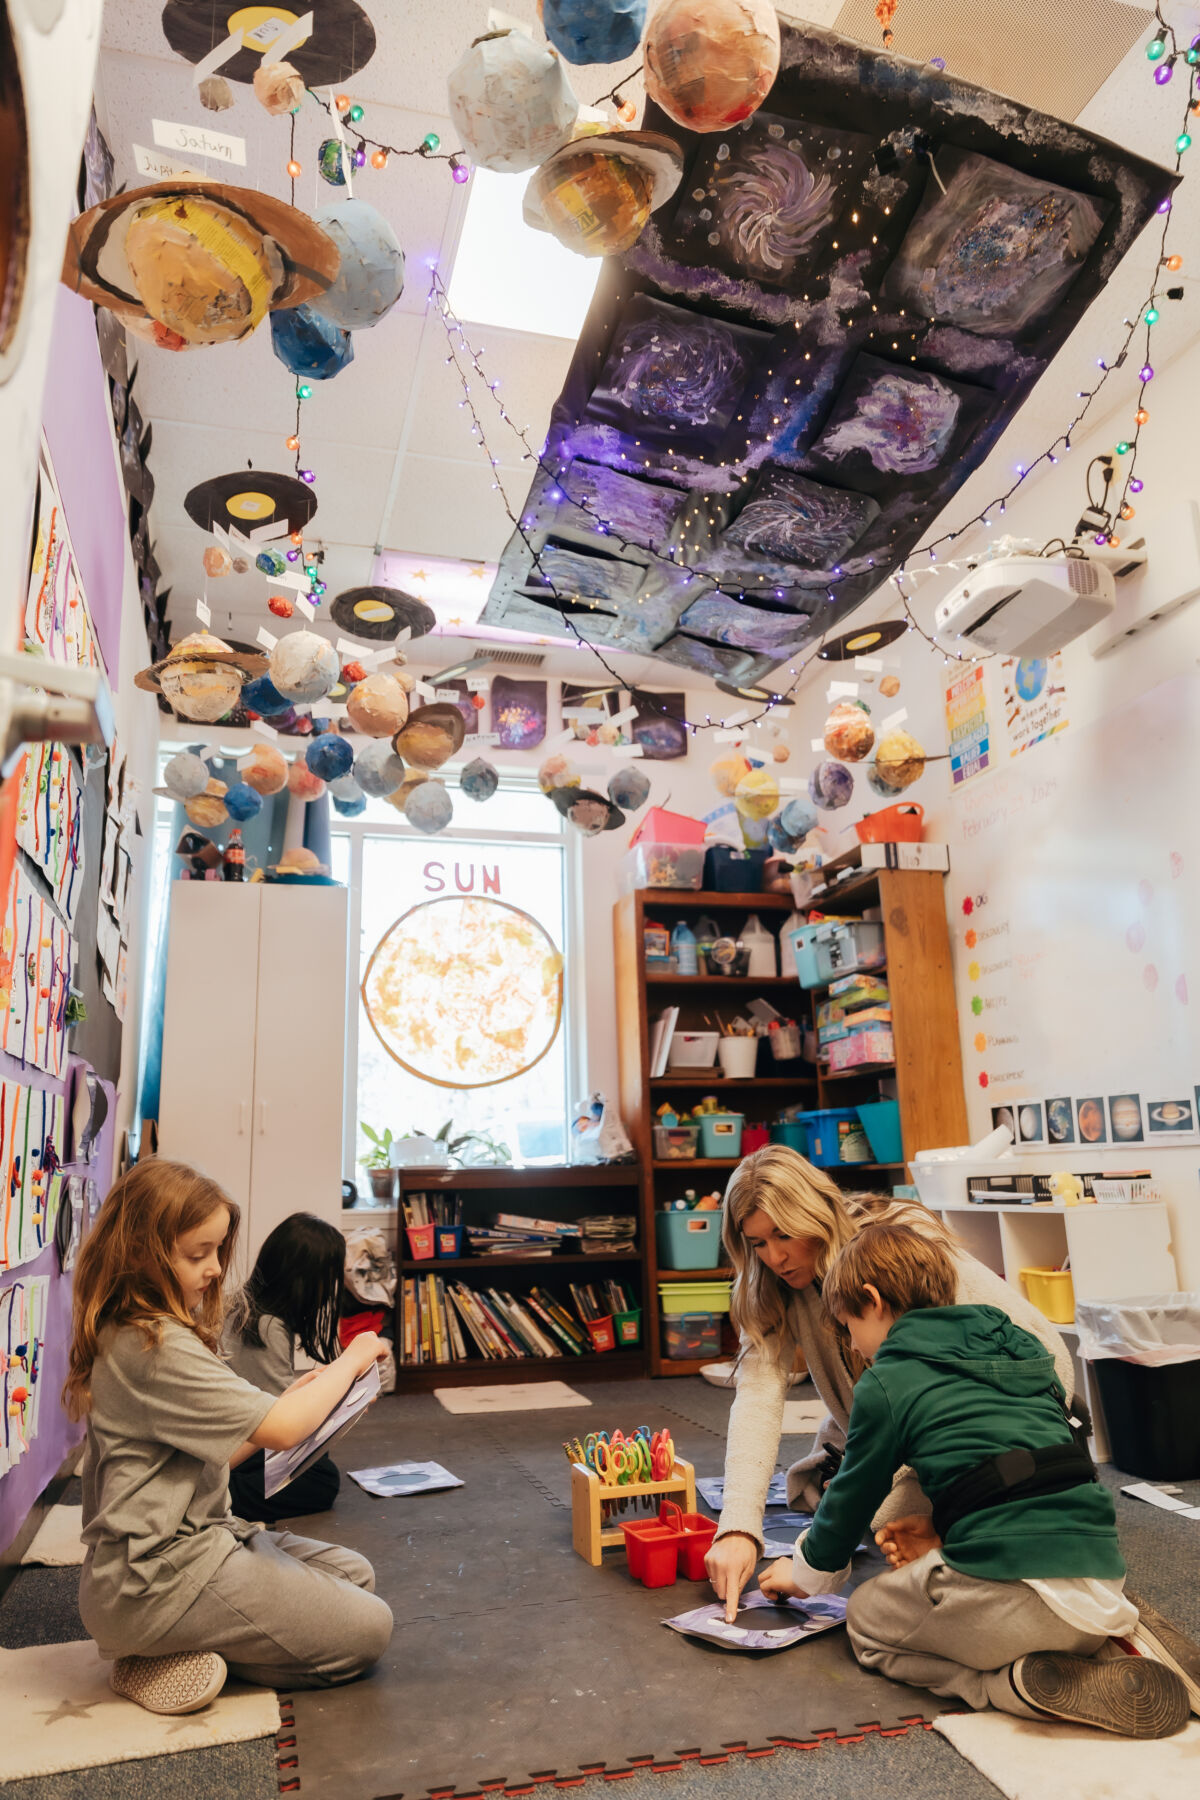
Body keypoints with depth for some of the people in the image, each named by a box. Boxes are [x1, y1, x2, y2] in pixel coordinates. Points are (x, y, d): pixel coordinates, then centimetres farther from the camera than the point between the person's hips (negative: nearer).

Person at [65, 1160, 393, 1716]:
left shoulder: (131, 1334, 8)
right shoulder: (159, 1348, -25)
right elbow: (280, 1429, -25)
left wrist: (292, 1397, 2)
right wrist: (350, 1361, -9)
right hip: (161, 1578, -10)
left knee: (354, 1573, 14)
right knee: (367, 1628, -8)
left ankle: (173, 1645, 8)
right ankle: (169, 1656, -2)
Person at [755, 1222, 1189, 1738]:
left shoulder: (886, 1382, 0)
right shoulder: (1020, 1349, 19)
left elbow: (853, 1496, 12)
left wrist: (806, 1572, 31)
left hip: (1009, 1584, -6)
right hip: (1102, 1576, 7)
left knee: (866, 1619, 17)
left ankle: (1011, 1683, -4)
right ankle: (1098, 1658, 7)